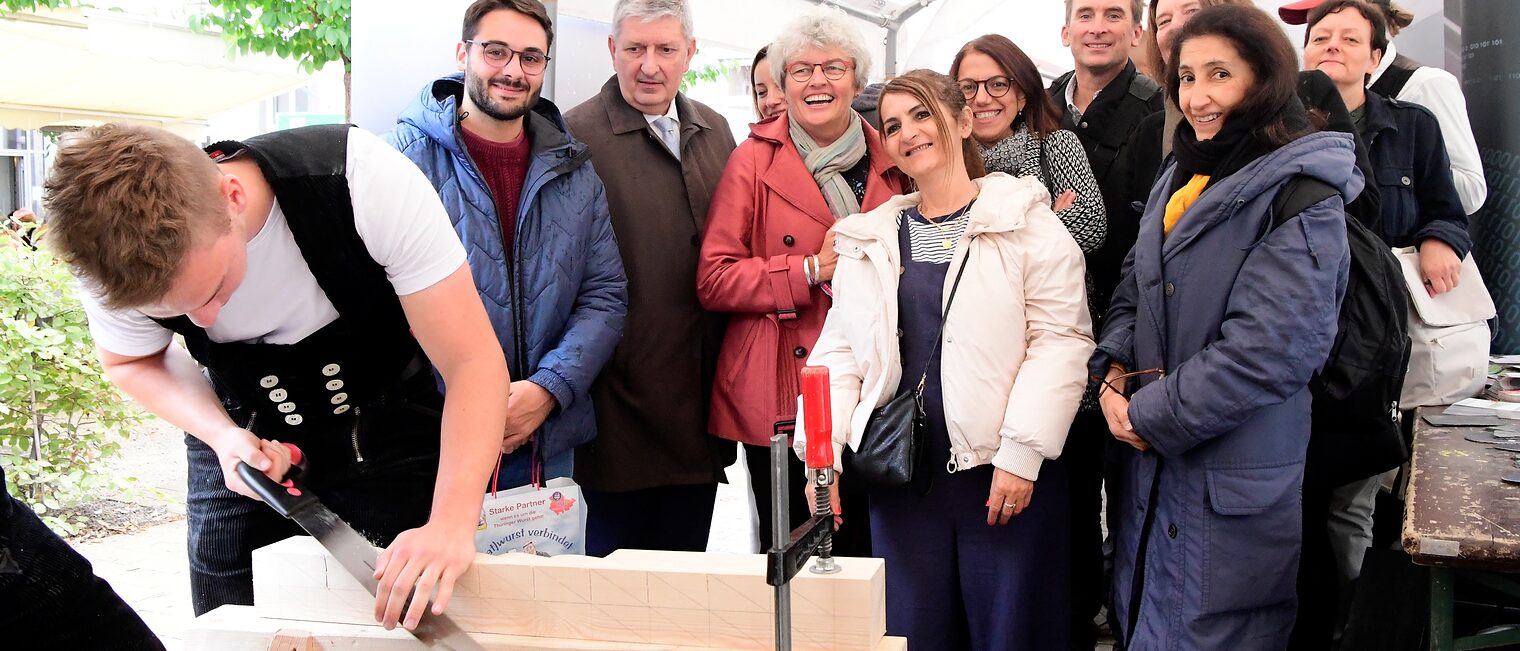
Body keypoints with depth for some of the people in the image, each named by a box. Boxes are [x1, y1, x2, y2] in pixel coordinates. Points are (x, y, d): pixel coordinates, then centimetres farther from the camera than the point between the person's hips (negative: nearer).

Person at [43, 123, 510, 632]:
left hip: (390, 435, -2)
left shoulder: (366, 180, -34)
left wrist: (451, 523, -42)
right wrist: (221, 435, -19)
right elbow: (131, 361, 0)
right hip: (245, 445, 2)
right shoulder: (117, 264, -24)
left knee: (413, 623, 2)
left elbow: (473, 362, -31)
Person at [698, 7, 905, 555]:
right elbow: (713, 280, -6)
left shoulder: (889, 162, 10)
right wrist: (813, 270, -14)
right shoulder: (754, 161, 0)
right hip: (780, 400, -3)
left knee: (862, 553, 7)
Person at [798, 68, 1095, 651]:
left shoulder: (1026, 221, -1)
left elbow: (1061, 341, -8)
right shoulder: (867, 239, 12)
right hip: (901, 474, 4)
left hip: (1006, 471, -3)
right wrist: (824, 453, -2)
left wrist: (1021, 452, -15)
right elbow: (839, 352, 9)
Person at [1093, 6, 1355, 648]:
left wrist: (1150, 415, -16)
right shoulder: (1179, 176, 11)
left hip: (1230, 474, -7)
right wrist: (1115, 374, -3)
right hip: (1146, 461, 7)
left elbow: (1269, 347, -21)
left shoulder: (1303, 198, -14)